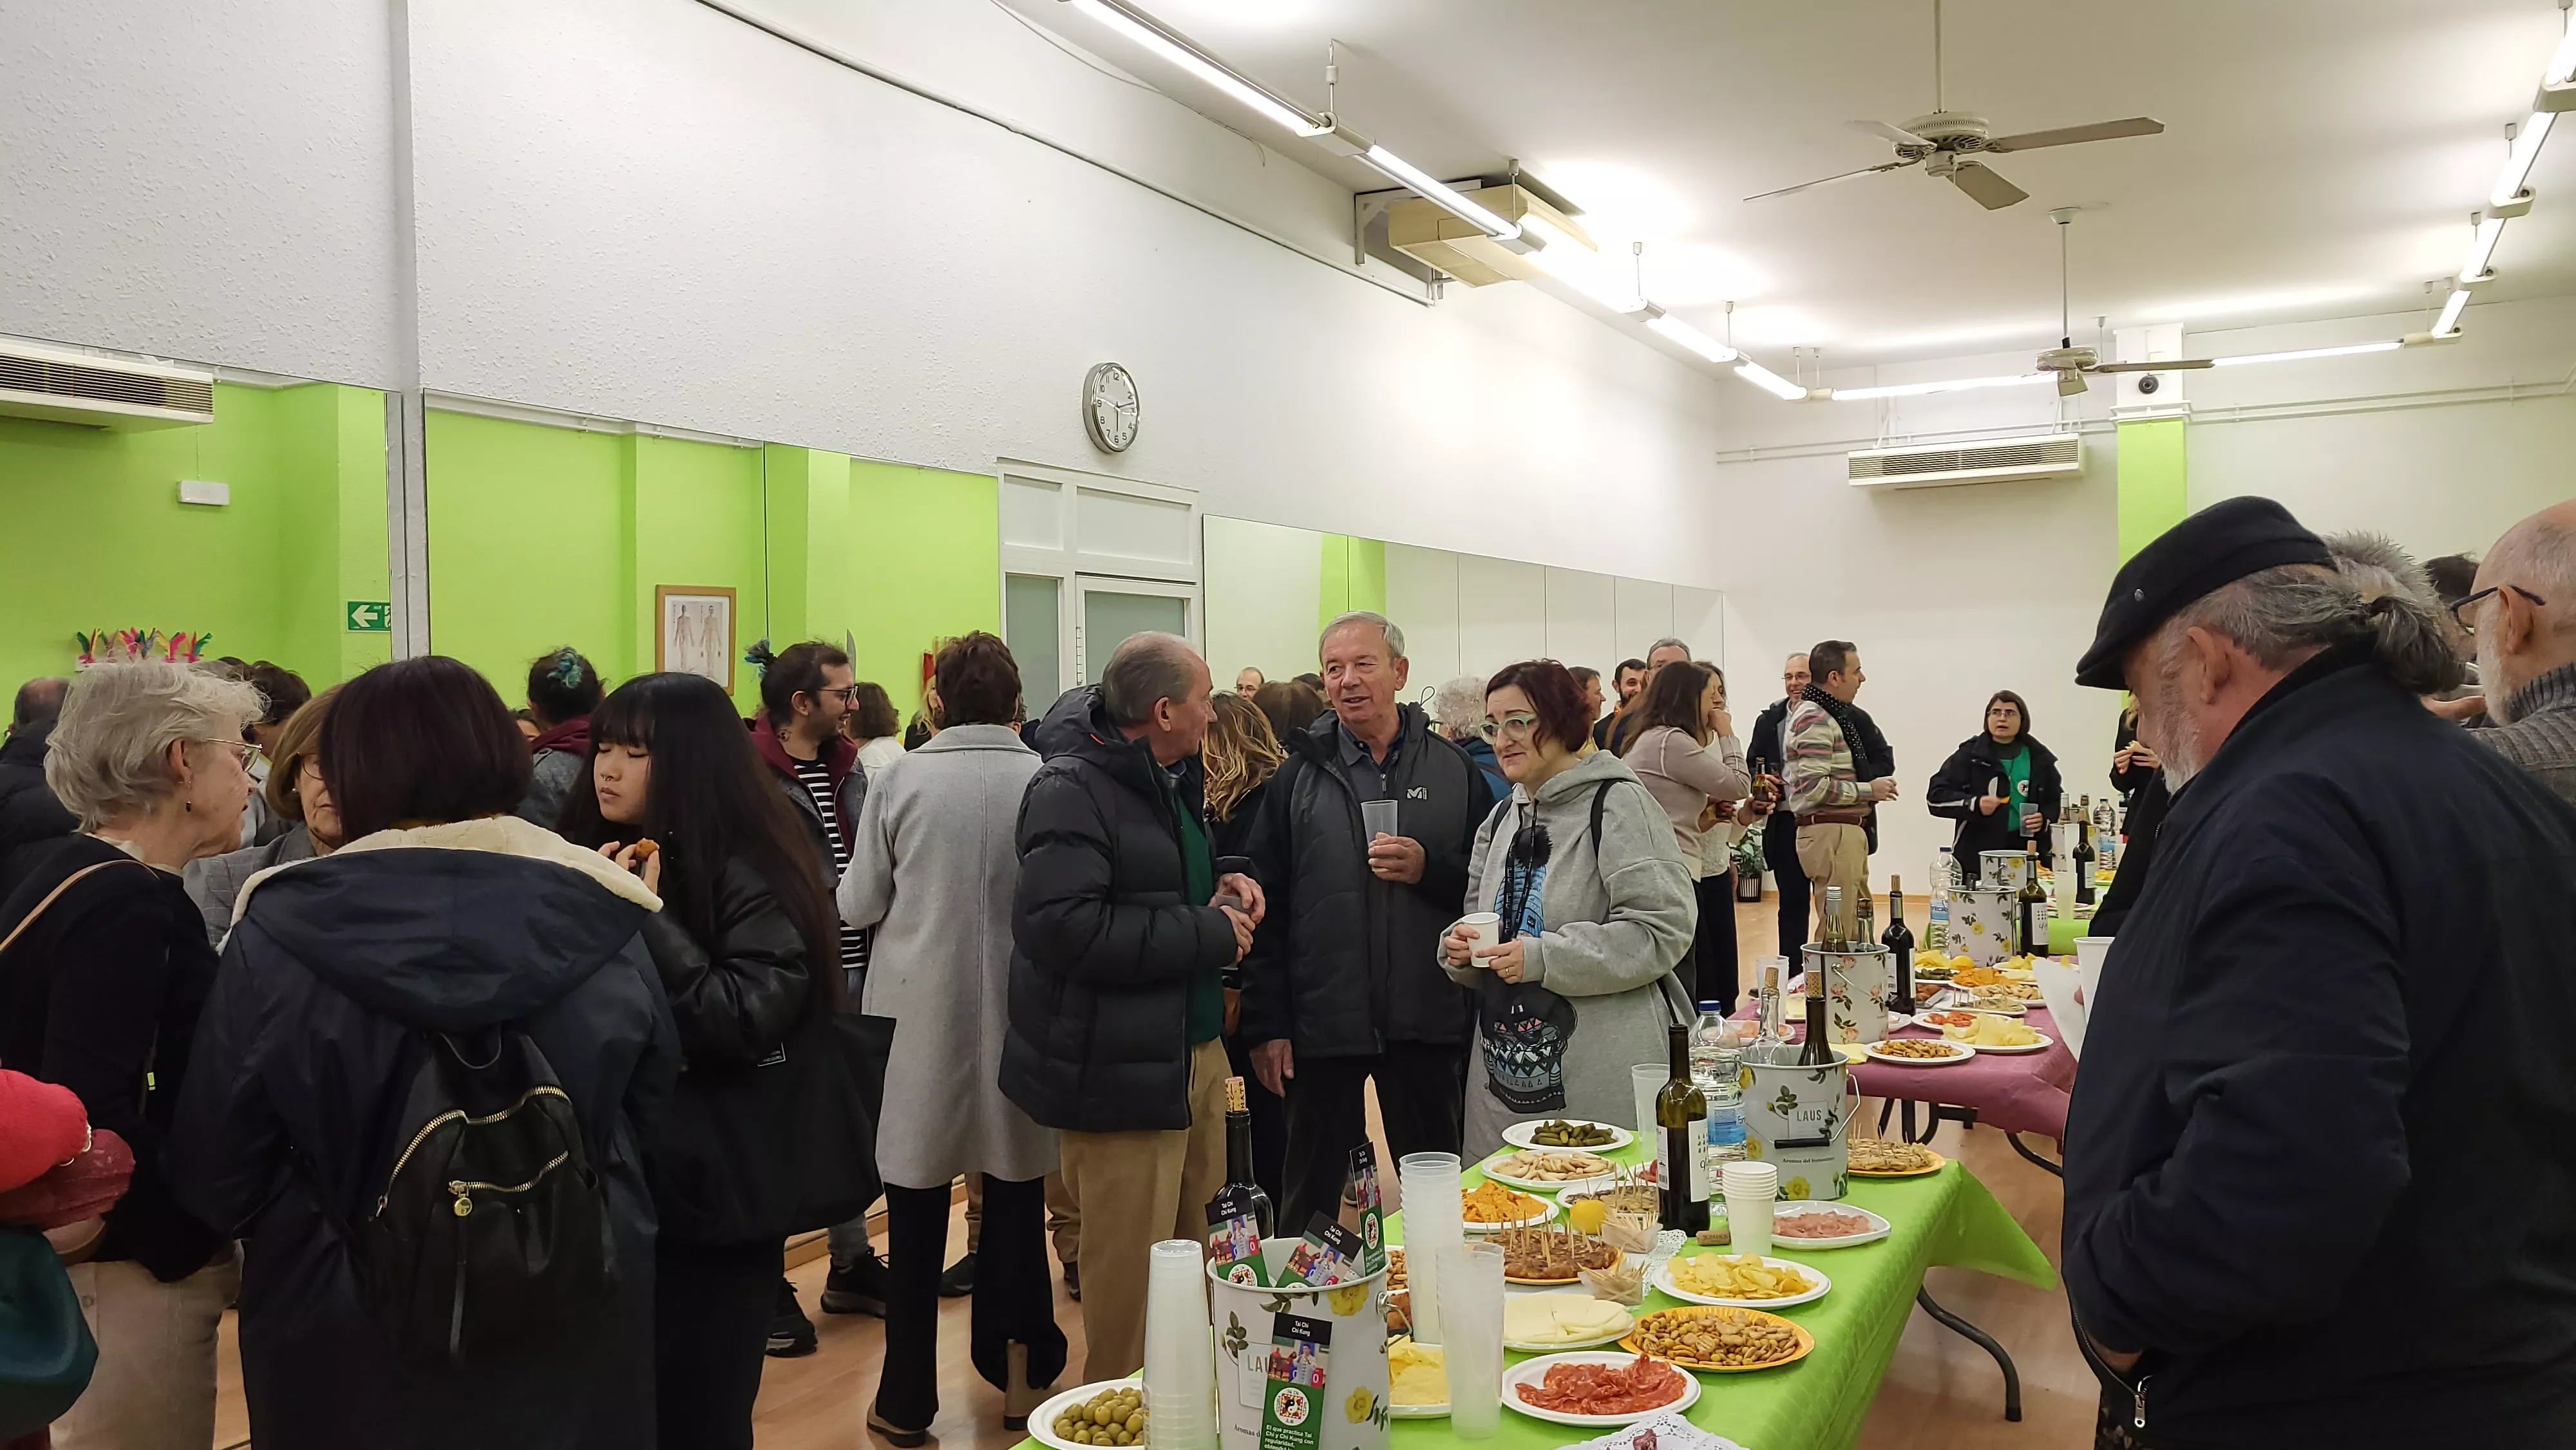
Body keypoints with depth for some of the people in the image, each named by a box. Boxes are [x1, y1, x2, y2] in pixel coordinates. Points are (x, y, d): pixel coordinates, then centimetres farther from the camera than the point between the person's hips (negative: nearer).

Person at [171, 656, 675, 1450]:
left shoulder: (279, 938, -14)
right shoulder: (598, 920, -11)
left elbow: (217, 1173, -7)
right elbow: (649, 1106, 2)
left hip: (350, 1350, -1)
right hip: (572, 1330, 1)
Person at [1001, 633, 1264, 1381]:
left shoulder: (1172, 783, 15)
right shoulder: (1071, 790, -16)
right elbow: (1059, 925, -27)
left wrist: (1220, 888, 7)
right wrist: (1207, 932, -20)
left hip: (1194, 1051, 9)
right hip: (1121, 1071, -9)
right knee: (1132, 1285, 1)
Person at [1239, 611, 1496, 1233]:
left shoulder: (1453, 771, 4)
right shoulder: (1298, 776, 3)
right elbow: (1268, 907, 0)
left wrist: (1428, 870, -14)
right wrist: (1266, 1024, -5)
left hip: (1428, 1022, 1)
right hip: (1322, 1024, 0)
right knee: (1312, 1195, 10)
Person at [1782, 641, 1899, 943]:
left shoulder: (1830, 715, 18)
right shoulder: (1815, 719, -15)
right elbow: (1814, 787, -23)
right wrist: (1868, 790, -13)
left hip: (1842, 833, 11)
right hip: (1831, 834, -11)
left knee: (1853, 927, 14)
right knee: (1840, 933, -9)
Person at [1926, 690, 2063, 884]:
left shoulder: (2039, 758, 11)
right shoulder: (1970, 754, 4)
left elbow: (2057, 802, 20)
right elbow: (1936, 796, 0)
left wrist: (2045, 819, -3)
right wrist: (1974, 805, -16)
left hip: (2027, 857, 2)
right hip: (1976, 858, -2)